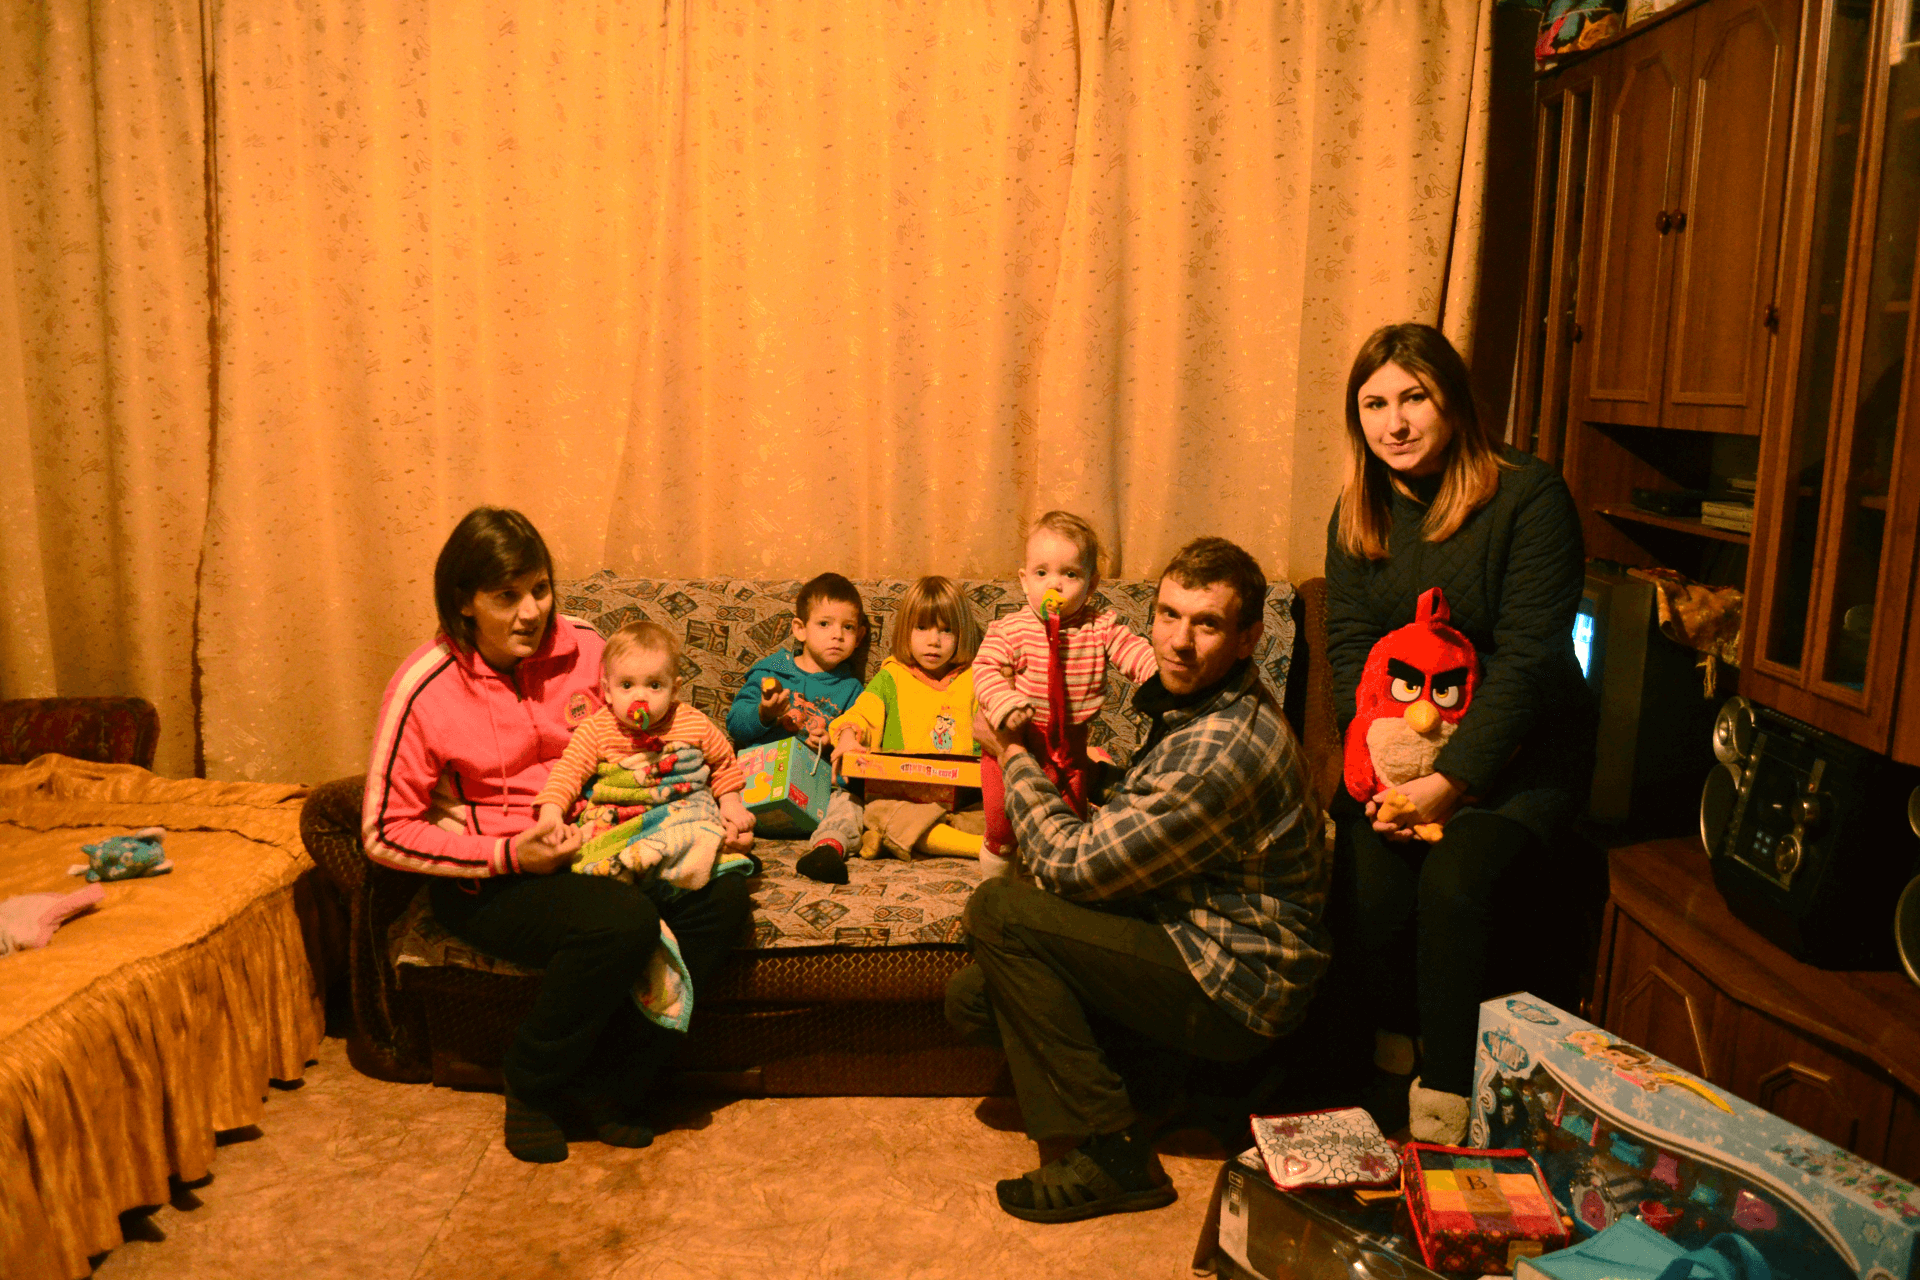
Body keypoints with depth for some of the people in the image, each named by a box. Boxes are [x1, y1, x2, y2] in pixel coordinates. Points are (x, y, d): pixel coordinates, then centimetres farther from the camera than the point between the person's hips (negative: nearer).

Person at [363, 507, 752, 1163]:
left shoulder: (583, 647, 0)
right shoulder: (424, 689, -13)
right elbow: (386, 834, -9)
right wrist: (509, 855, -21)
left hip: (585, 851, 5)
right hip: (486, 879, -5)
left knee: (720, 894, -19)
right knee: (623, 920, -33)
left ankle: (608, 1083, -6)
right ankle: (531, 1086, -5)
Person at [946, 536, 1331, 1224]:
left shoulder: (1221, 748, -28)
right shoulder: (1197, 703, 5)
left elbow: (1076, 866, -23)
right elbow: (1127, 829, 17)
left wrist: (1012, 758, -8)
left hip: (1237, 989, -9)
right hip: (1192, 938, 9)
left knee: (998, 910, -18)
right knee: (970, 998, 2)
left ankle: (1112, 1153, -10)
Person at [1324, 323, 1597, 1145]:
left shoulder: (1529, 498, -10)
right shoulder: (1359, 512, 6)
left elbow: (1526, 657, -16)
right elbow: (1349, 648, 2)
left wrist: (1450, 781, -22)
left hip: (1518, 759, -3)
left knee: (1454, 882, -27)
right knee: (1369, 893, -20)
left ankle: (1441, 1116, -13)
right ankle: (1395, 1065, 6)